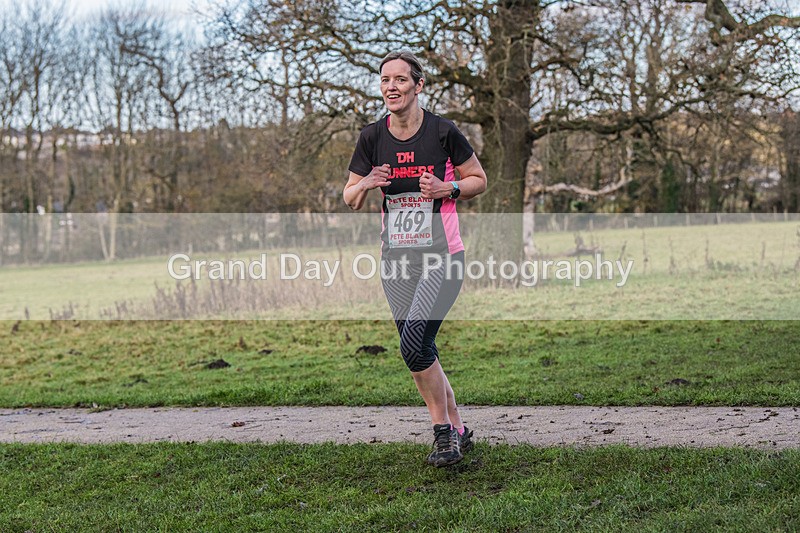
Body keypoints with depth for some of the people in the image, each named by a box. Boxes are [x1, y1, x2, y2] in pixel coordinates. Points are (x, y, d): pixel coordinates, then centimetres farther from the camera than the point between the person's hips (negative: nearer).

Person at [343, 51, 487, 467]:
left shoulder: (443, 131, -6)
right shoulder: (372, 137, 3)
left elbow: (479, 179, 6)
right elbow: (349, 200, 10)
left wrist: (449, 189, -14)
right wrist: (366, 185, -12)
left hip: (442, 256, -5)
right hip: (395, 259, 5)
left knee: (414, 343, -19)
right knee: (422, 353, 8)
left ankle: (442, 428, 1)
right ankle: (457, 430, 24)